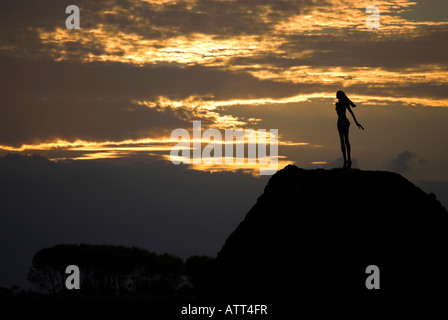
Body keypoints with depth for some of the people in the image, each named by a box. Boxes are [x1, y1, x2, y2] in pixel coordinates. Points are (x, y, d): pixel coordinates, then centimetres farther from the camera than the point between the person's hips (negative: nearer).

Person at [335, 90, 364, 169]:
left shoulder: (338, 104, -13)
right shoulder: (345, 103, 12)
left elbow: (340, 114, -24)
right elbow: (352, 113, 12)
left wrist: (342, 123, -34)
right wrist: (356, 122, 15)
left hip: (341, 122, -8)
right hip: (347, 122, 8)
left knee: (342, 141, -6)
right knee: (346, 140, 12)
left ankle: (345, 160, -13)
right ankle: (349, 160, 9)